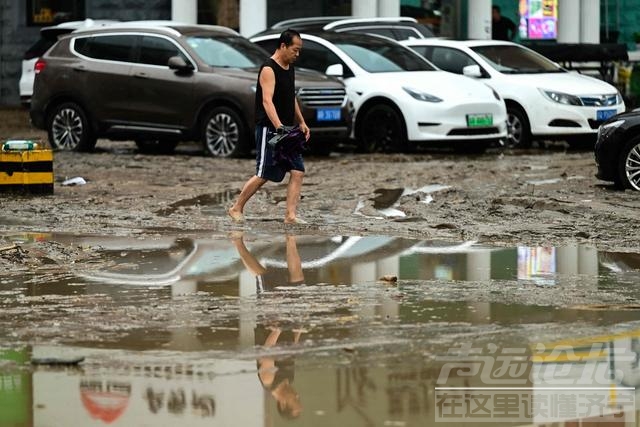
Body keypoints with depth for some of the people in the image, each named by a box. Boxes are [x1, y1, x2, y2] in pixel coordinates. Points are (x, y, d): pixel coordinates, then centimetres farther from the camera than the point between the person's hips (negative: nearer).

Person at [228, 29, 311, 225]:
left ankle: (290, 215, -4)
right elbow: (267, 101, -27)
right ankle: (236, 208, 11)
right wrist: (279, 127, -38)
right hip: (269, 129, -8)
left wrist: (301, 123, 22)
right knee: (263, 175, -5)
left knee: (298, 171, -3)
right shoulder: (269, 69, -15)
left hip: (287, 130, 8)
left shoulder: (290, 68, 13)